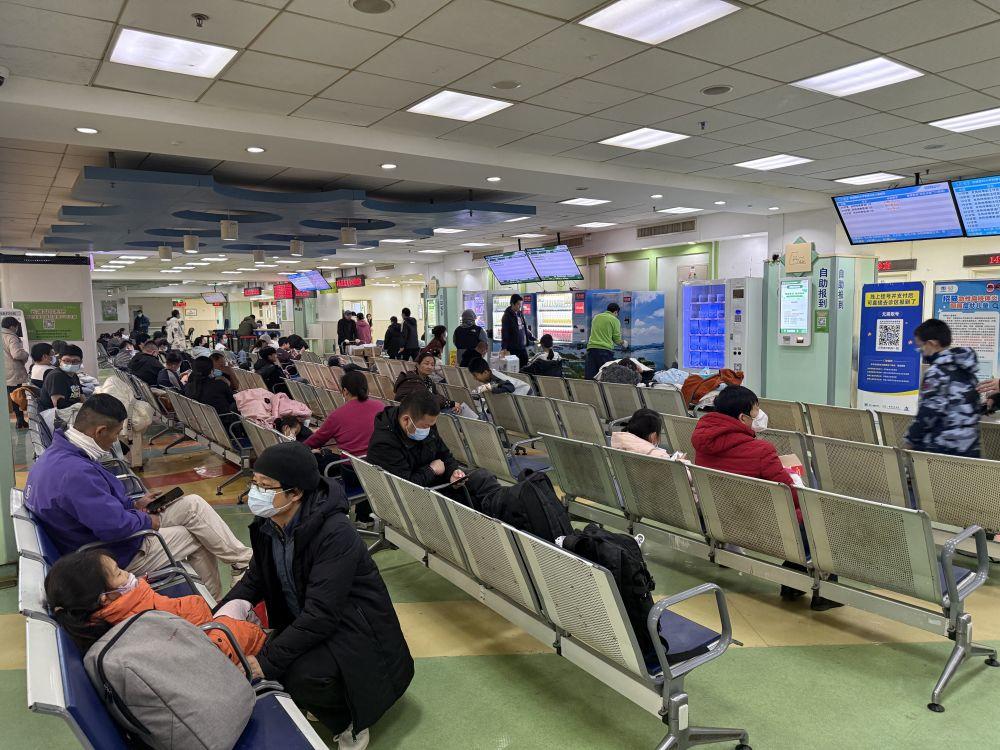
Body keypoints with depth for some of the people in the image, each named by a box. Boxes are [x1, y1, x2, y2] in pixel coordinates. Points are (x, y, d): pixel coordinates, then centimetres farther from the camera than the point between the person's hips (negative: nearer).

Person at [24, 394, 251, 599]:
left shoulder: (56, 454, 1)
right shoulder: (76, 472, -32)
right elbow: (115, 526, -33)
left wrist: (134, 504, 10)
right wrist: (149, 520, -14)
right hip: (119, 555, -9)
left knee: (193, 504, 6)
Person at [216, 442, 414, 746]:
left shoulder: (335, 534, -29)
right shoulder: (268, 525, -6)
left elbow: (322, 614, -32)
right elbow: (254, 581, 7)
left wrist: (267, 660, -32)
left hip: (353, 628, -8)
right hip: (302, 622, 8)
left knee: (301, 677, -30)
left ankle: (350, 722, 1)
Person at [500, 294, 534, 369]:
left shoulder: (520, 314, 11)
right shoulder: (507, 316, -9)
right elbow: (504, 334, -14)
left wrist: (533, 338, 19)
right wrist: (503, 348, -21)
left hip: (523, 347, 7)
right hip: (513, 349, -7)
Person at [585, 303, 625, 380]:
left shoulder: (596, 317, 18)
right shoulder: (614, 320, 2)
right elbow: (617, 339, 2)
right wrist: (622, 343, 24)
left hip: (591, 347, 4)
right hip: (605, 349, -4)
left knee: (589, 376, 0)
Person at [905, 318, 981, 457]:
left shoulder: (936, 372, -13)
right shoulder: (967, 370, 12)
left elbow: (928, 413, -17)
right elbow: (968, 409, 17)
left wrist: (911, 439, -6)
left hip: (938, 451, -7)